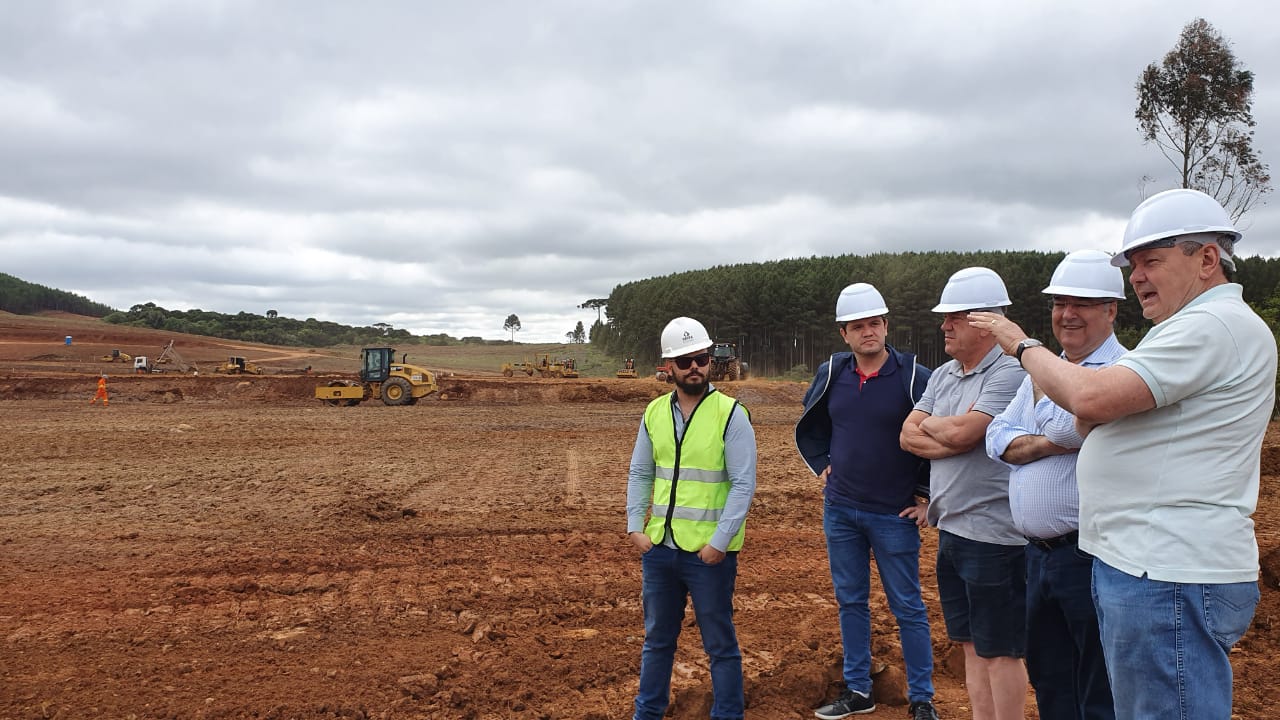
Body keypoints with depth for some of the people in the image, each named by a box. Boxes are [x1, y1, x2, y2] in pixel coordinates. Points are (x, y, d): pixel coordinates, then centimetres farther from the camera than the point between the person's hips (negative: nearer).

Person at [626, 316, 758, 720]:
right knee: (657, 638, 19)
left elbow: (743, 484, -13)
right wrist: (635, 525, 0)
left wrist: (720, 541, -17)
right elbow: (639, 474, 10)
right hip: (659, 549, 5)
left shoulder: (731, 414, -10)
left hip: (709, 552, -5)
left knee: (720, 644, 9)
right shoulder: (654, 413, 4)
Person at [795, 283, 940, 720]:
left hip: (895, 515, -4)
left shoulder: (914, 376, -11)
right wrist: (822, 466, 9)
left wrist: (928, 496, -5)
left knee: (907, 607, 6)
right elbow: (809, 425, 19)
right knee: (850, 601, 13)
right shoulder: (831, 373, 1)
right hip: (839, 510, 4)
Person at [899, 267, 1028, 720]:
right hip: (950, 529, 8)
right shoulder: (943, 375, 11)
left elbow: (961, 432, -23)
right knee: (971, 645, 17)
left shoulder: (1009, 373, -15)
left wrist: (928, 425, -3)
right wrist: (949, 440, -12)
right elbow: (908, 437, 5)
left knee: (999, 650, 4)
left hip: (991, 534, -8)